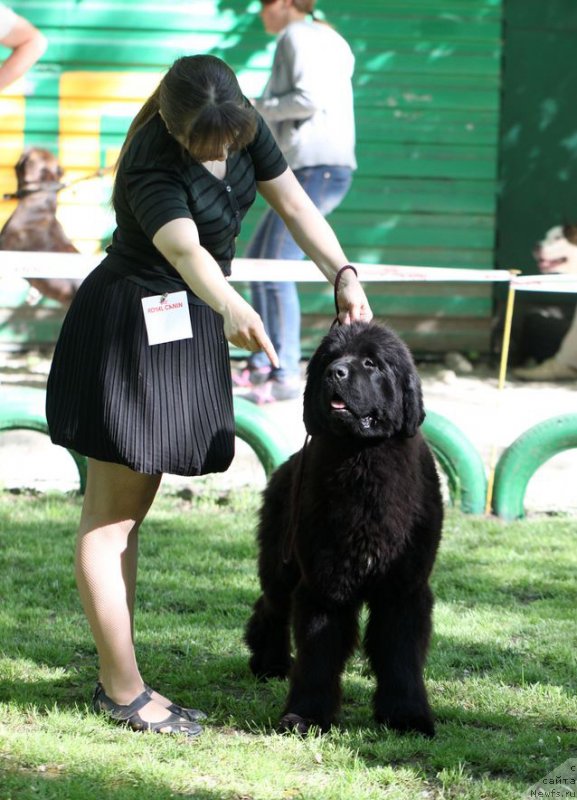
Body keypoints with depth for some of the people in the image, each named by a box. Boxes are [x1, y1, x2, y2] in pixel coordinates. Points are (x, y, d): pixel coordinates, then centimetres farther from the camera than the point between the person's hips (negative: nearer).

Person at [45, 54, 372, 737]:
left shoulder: (242, 125, -5)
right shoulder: (153, 166, -28)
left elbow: (294, 203, 2)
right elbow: (186, 251, -44)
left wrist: (343, 276, -10)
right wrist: (234, 310, -62)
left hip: (183, 326, 9)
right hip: (130, 331, -9)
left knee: (128, 509, 14)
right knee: (110, 515, -3)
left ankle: (116, 680, 21)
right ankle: (123, 690, 1)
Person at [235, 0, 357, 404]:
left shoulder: (298, 36, -8)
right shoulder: (327, 39, 21)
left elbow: (310, 98, -20)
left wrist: (255, 108, -7)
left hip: (316, 169, -11)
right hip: (309, 170, 11)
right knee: (256, 260, 16)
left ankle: (286, 376, -11)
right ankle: (263, 364, 19)